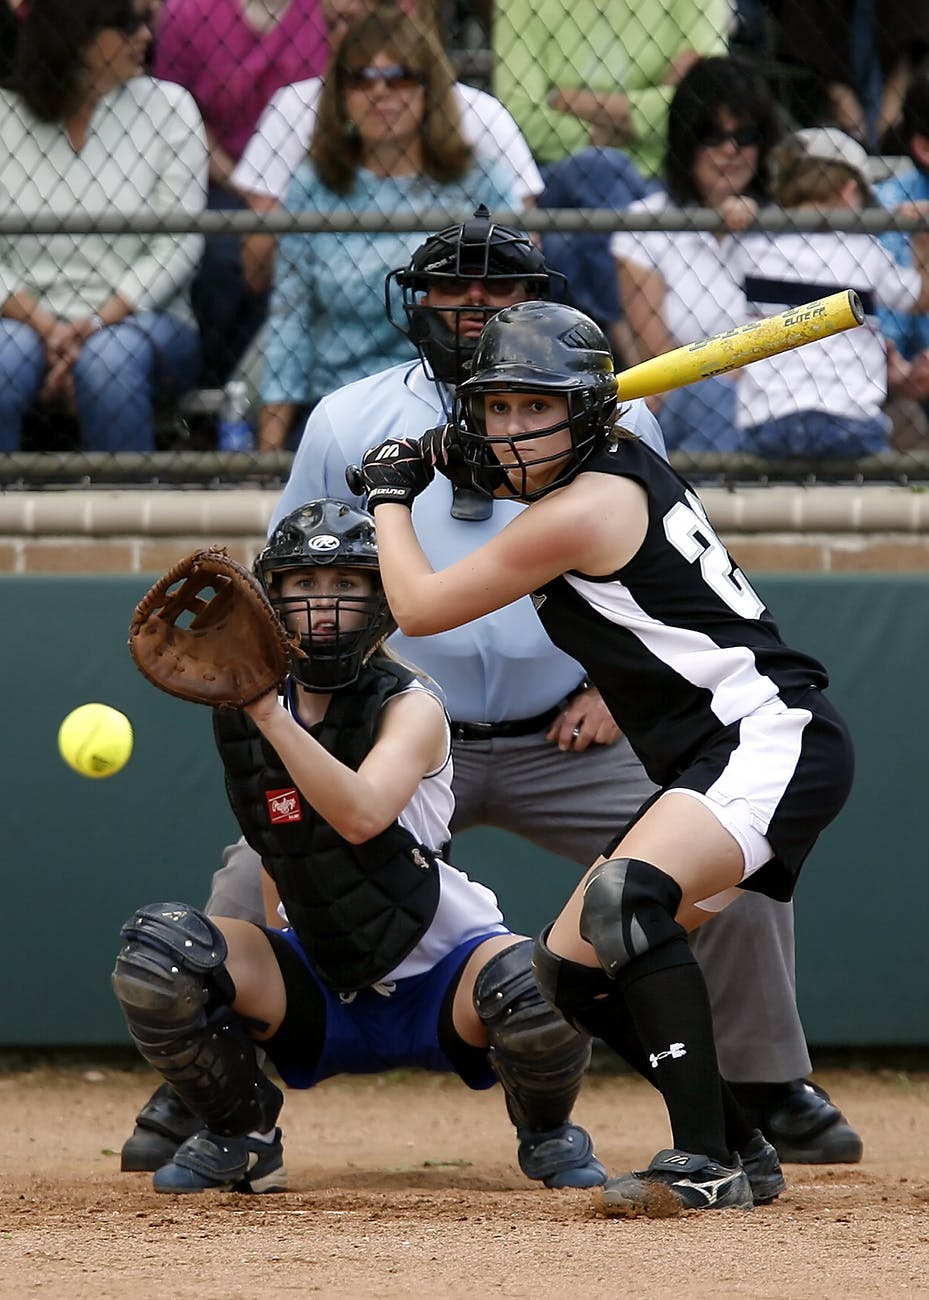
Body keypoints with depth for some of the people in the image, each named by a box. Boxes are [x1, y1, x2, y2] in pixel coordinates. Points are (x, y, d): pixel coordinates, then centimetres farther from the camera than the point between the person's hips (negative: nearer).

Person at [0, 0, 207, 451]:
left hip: (139, 319, 0)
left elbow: (177, 250, -3)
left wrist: (93, 326, -15)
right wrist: (45, 329, -18)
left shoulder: (167, 107, 4)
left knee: (109, 358, -34)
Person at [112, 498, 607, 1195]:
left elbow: (361, 815, -36)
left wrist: (270, 714, -41)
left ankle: (548, 1132, 1)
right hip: (319, 989, 4)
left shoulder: (413, 706, -15)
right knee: (157, 948, -23)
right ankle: (239, 1137, 3)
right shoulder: (246, 712, 0)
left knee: (532, 987, -36)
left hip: (440, 981, -4)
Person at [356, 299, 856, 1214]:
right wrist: (457, 461, 23)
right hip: (706, 766, 11)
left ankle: (704, 1163, -38)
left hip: (774, 737, -11)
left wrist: (392, 495, 10)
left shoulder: (584, 511, -14)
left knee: (626, 896, -34)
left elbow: (418, 608, -6)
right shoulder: (620, 459, 13)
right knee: (569, 966, 9)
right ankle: (736, 1142, 17)